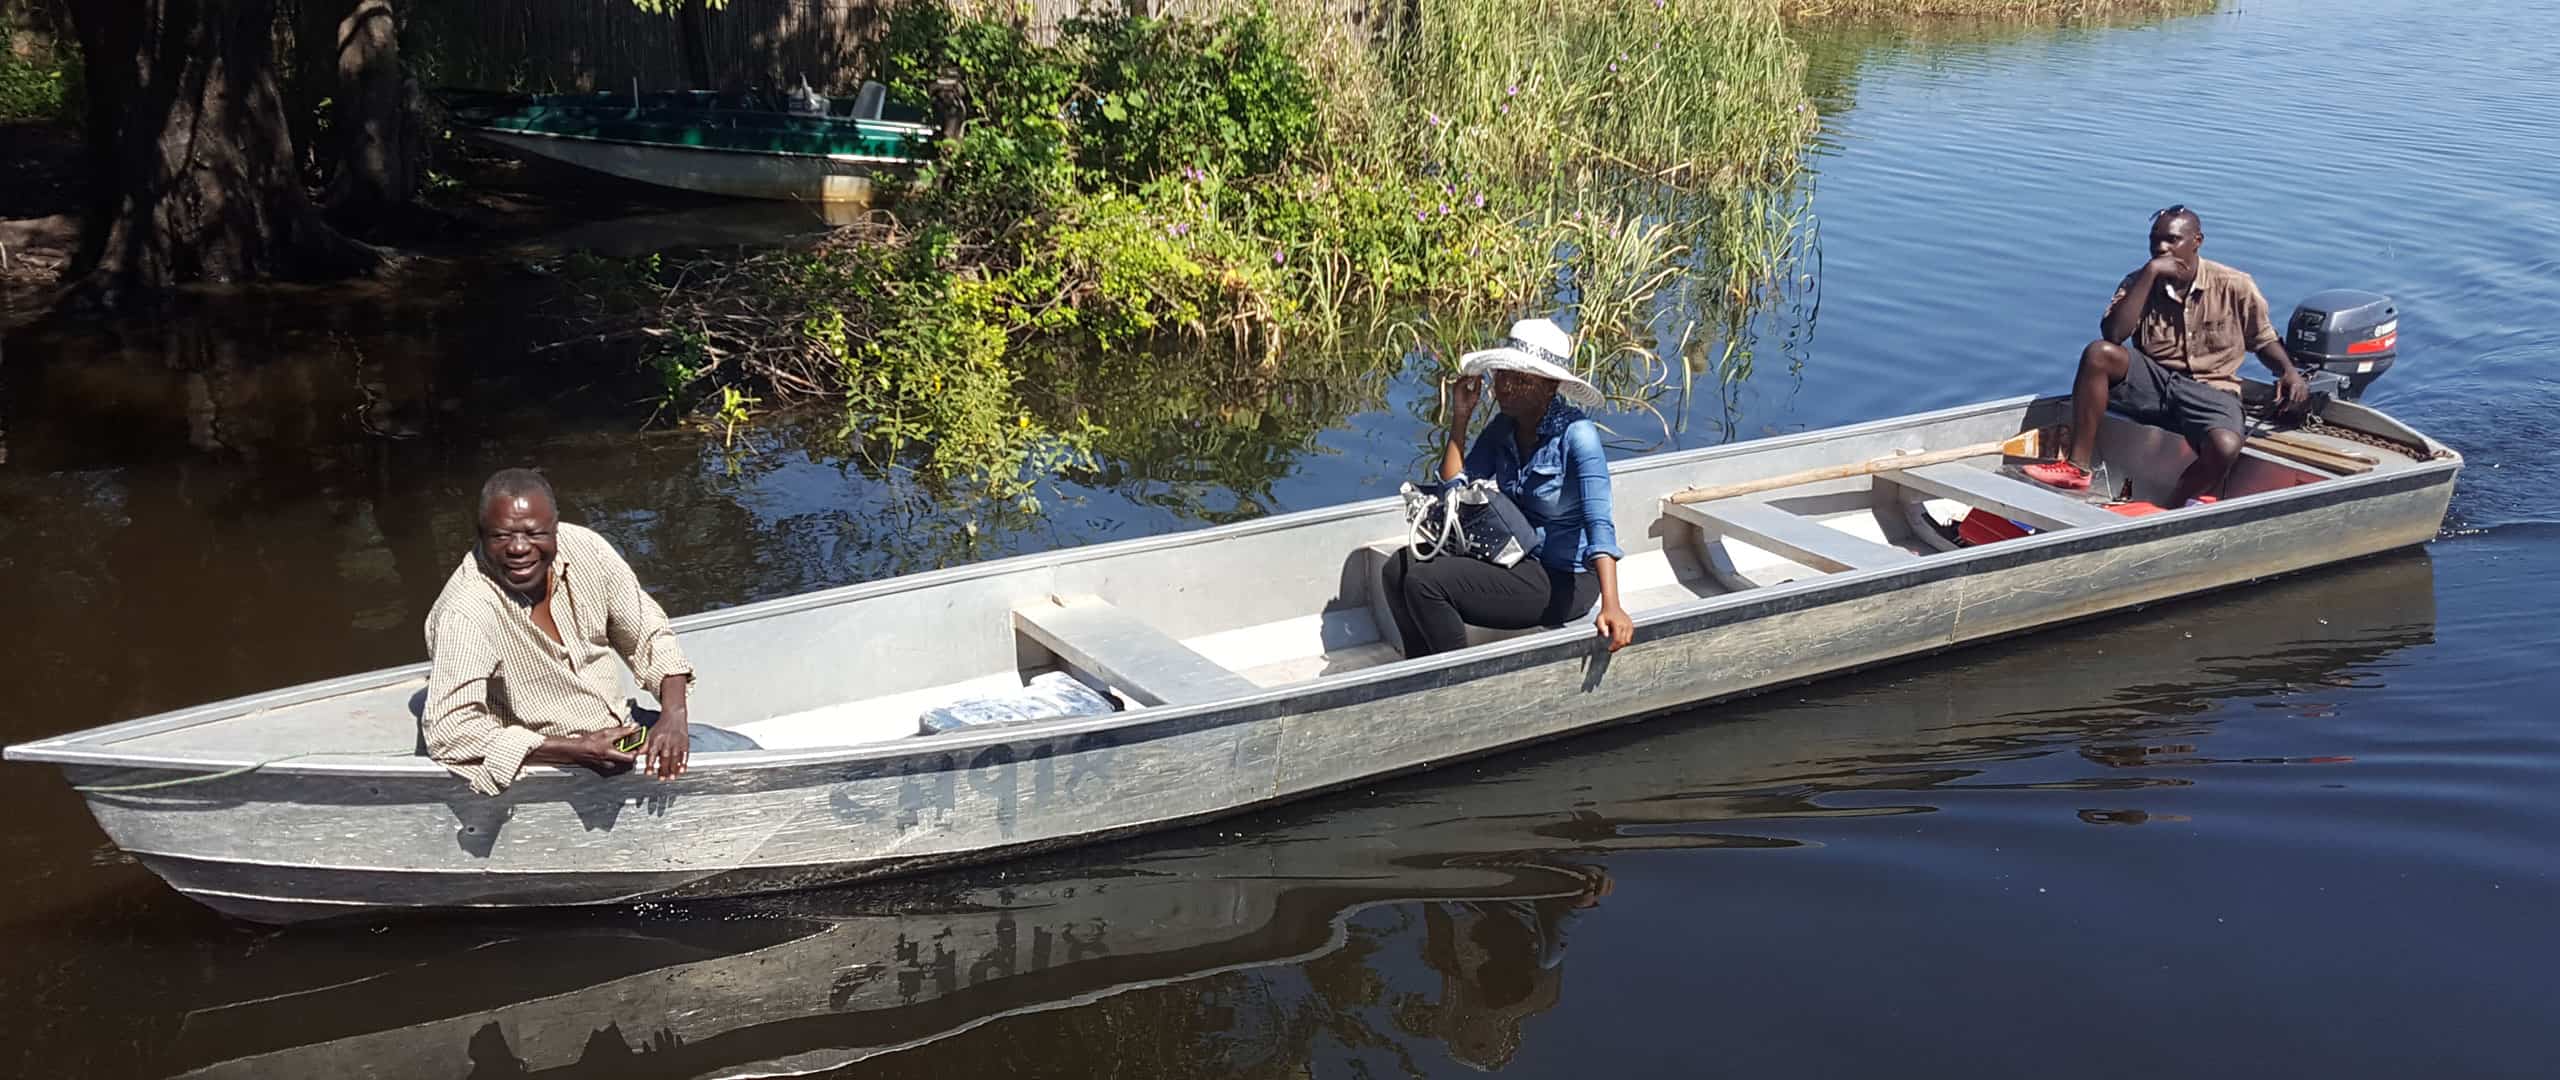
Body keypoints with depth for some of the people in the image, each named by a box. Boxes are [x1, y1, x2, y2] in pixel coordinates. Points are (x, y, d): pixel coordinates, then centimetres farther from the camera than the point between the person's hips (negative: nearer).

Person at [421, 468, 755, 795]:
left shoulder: (584, 549, -9)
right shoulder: (464, 613, -27)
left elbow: (650, 637, 3)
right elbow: (449, 731, -34)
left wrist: (674, 716, -16)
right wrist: (579, 750, -33)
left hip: (620, 725, 6)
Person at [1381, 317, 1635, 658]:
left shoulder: (1576, 435, -21)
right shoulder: (1503, 428, 3)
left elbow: (1599, 524, -30)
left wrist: (1611, 606, -42)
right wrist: (1460, 418, -4)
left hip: (1563, 579, -8)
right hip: (1516, 558, 8)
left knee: (1424, 582, -19)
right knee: (1399, 570, -3)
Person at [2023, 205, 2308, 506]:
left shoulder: (2234, 286, -1)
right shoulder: (2139, 283, 3)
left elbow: (2264, 340, 11)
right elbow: (2112, 334, -15)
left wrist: (2289, 371, -11)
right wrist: (2150, 273, -15)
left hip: (2210, 391, -2)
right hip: (2153, 380, 2)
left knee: (2225, 448, -36)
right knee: (2099, 353, -27)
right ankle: (2077, 468, -22)